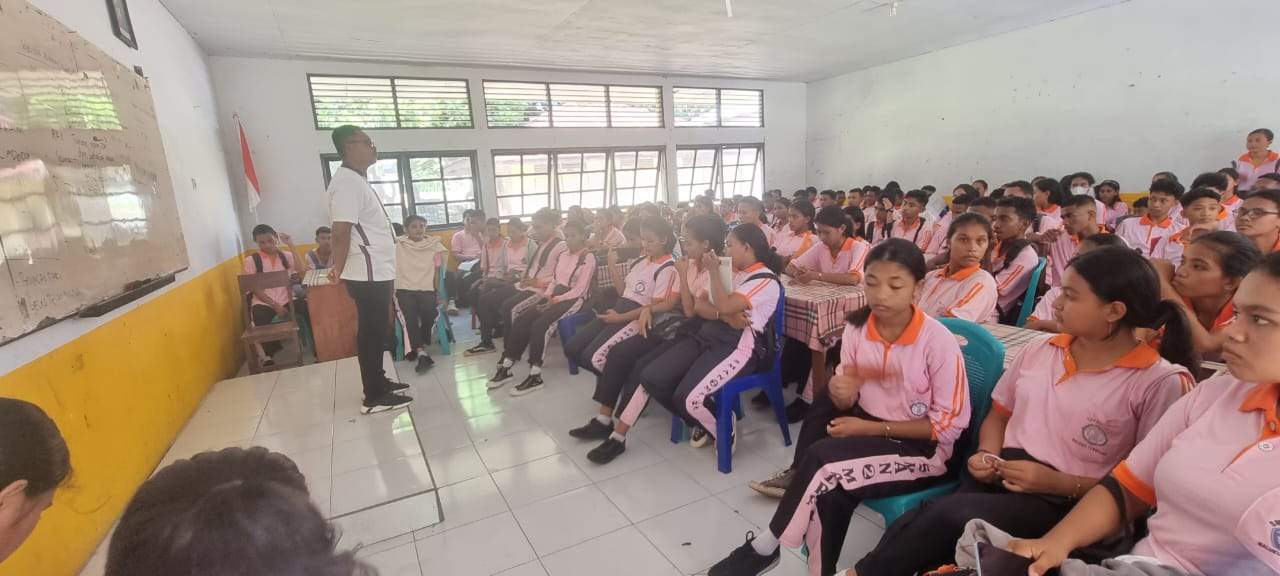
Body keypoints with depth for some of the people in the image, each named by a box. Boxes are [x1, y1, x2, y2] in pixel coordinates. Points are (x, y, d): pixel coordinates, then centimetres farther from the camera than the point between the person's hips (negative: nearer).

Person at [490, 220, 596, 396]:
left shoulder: (588, 257, -5)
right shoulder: (563, 255, 19)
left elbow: (580, 289, -13)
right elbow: (554, 280, 18)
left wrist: (555, 300, -17)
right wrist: (547, 296, -2)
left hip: (574, 299, -7)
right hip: (555, 297, 7)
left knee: (539, 324, -29)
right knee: (520, 322, -11)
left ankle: (535, 376, -23)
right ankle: (506, 367, -2)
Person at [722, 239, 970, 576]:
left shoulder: (938, 341, -17)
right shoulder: (856, 328, -5)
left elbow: (949, 425, -12)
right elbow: (848, 401, 5)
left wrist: (871, 428, -19)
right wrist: (841, 394, -20)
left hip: (922, 448, -4)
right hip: (864, 428, 4)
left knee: (822, 460, -27)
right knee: (832, 492, -28)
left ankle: (765, 548, -7)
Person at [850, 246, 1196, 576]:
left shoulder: (1160, 382, -5)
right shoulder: (1039, 349, 11)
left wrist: (1060, 484, -16)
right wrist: (987, 455, 1)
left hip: (1066, 505, -4)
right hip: (1000, 478, 5)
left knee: (947, 515, -31)